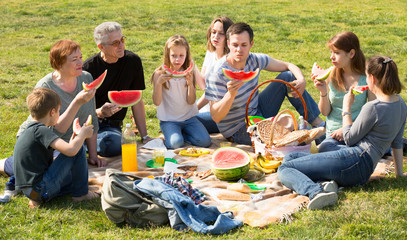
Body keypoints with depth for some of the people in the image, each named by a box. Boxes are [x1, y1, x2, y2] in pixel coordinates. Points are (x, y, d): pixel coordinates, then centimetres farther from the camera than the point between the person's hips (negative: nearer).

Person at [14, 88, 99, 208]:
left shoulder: (30, 130, 14)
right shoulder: (41, 130, -16)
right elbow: (71, 150, -28)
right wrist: (82, 134, -8)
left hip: (29, 192, 10)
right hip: (41, 190, -10)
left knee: (73, 175, 30)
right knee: (78, 148, -6)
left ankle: (37, 199, 13)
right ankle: (80, 193, 5)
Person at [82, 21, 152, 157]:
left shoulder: (133, 62, 4)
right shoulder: (88, 68, -4)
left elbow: (137, 101, 10)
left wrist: (144, 136, 7)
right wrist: (99, 113, -25)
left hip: (110, 126, 3)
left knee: (113, 144, -35)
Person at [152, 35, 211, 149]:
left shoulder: (190, 72, 0)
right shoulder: (160, 73, -6)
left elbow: (191, 101, -5)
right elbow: (156, 102, -12)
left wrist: (190, 83, -21)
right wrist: (159, 83, -27)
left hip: (189, 117, 3)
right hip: (168, 119, -3)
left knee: (205, 141, -17)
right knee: (176, 144, -28)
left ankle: (181, 134, 7)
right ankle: (169, 135, 6)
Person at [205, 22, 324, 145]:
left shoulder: (255, 60, -6)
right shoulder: (218, 73, -24)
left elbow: (288, 66, 5)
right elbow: (215, 117, -26)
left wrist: (301, 80, -17)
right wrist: (231, 94, -43)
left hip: (258, 112, 7)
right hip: (238, 132, -7)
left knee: (287, 77, -1)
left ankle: (317, 123, 1)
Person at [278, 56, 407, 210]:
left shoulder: (373, 108, -14)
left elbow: (349, 139, -6)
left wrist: (347, 108, 5)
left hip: (354, 160, -10)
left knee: (284, 169, -10)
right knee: (290, 158, 18)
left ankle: (316, 192, -37)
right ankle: (326, 182, -9)